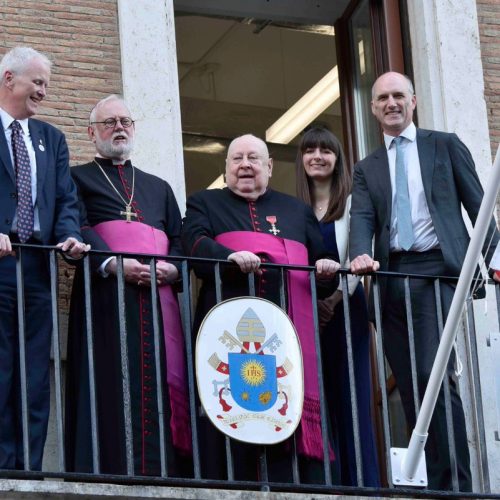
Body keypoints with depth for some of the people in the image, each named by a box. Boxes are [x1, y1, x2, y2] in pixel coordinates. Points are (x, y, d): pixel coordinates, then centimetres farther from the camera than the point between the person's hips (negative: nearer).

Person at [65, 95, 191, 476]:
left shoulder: (159, 188, 30)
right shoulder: (78, 178, 15)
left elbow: (180, 240, 18)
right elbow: (78, 229, -2)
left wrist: (172, 267, -6)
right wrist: (113, 264, -19)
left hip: (159, 297, 4)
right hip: (106, 293, -4)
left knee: (161, 387, -6)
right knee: (113, 387, -14)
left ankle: (161, 472, -9)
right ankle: (113, 471, -17)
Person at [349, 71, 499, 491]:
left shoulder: (445, 146, 12)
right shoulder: (367, 169, 19)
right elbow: (362, 218, 4)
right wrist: (361, 255, -17)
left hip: (437, 268, -4)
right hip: (392, 277, 4)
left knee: (434, 374, -19)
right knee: (410, 384, 1)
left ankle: (457, 483, -17)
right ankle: (435, 480, 4)